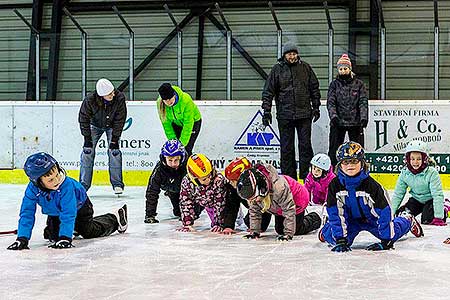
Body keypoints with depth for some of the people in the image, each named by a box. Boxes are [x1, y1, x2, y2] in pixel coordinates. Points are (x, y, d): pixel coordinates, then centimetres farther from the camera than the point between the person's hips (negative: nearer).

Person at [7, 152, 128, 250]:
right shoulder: (32, 189, -32)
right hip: (55, 212, 4)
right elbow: (27, 214, -30)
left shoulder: (66, 185, -44)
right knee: (51, 235, -5)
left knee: (89, 231, -4)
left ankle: (115, 219, 22)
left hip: (78, 207, -4)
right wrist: (22, 238, -39)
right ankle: (73, 227, 27)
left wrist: (65, 237, -52)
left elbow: (68, 214, -45)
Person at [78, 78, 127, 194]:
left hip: (112, 126, 0)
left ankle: (117, 184, -1)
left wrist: (114, 139, -22)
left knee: (114, 151, -11)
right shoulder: (90, 100, -33)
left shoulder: (119, 98, -32)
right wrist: (87, 138, -20)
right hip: (95, 125, 0)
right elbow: (83, 119, -20)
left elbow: (120, 120, -23)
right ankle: (84, 184, 3)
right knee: (88, 150, -7)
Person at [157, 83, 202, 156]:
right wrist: (172, 139, -19)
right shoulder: (160, 103, -26)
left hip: (193, 122, -3)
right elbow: (166, 123, -15)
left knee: (187, 149, -13)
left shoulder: (186, 100, -37)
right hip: (176, 123, 4)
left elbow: (188, 124, -31)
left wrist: (182, 142, -30)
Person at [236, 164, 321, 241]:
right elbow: (254, 211, -10)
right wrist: (254, 231, -13)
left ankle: (314, 219, 23)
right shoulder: (252, 191, -27)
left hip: (297, 200, -6)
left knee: (297, 230, -4)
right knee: (279, 230, 8)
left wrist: (288, 234, -36)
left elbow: (289, 210, -39)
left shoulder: (279, 187, -47)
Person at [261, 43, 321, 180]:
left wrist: (316, 107, 10)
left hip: (304, 114, 1)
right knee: (286, 148, 3)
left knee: (305, 145, 2)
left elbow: (314, 88, 12)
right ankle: (289, 177, 9)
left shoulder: (305, 68, 6)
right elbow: (268, 91, 1)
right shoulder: (277, 69, 1)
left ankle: (306, 176, 8)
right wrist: (266, 111, -4)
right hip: (285, 115, -1)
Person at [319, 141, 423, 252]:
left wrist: (386, 241, -28)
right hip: (351, 220, 1)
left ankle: (407, 220, 34)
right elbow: (335, 213, -18)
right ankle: (327, 228, 25)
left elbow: (384, 211, -27)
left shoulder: (370, 184, -29)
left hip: (372, 218, -1)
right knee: (334, 238, -15)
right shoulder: (335, 185, -22)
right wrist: (340, 239, -24)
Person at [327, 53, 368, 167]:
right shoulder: (334, 84, 6)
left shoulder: (359, 84, 5)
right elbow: (330, 102, -2)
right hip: (337, 123, 0)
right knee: (334, 151, 1)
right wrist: (333, 115, -21)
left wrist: (364, 117, -17)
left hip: (355, 122, 0)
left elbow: (363, 102, -2)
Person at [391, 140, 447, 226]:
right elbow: (398, 194, -8)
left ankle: (443, 211, 9)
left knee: (427, 220, -21)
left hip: (430, 200, -4)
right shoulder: (405, 173, -15)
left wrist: (438, 217, -33)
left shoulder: (432, 173, -29)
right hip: (417, 200, 4)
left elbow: (438, 195, -29)